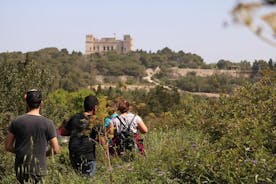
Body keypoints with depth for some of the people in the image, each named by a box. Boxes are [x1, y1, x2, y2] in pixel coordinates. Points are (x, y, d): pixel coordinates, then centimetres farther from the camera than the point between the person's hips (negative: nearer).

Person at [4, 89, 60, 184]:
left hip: (20, 168, 2)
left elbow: (8, 146, 2)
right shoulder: (47, 123, -9)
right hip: (38, 168, -2)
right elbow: (56, 150, -6)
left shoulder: (17, 121, -3)